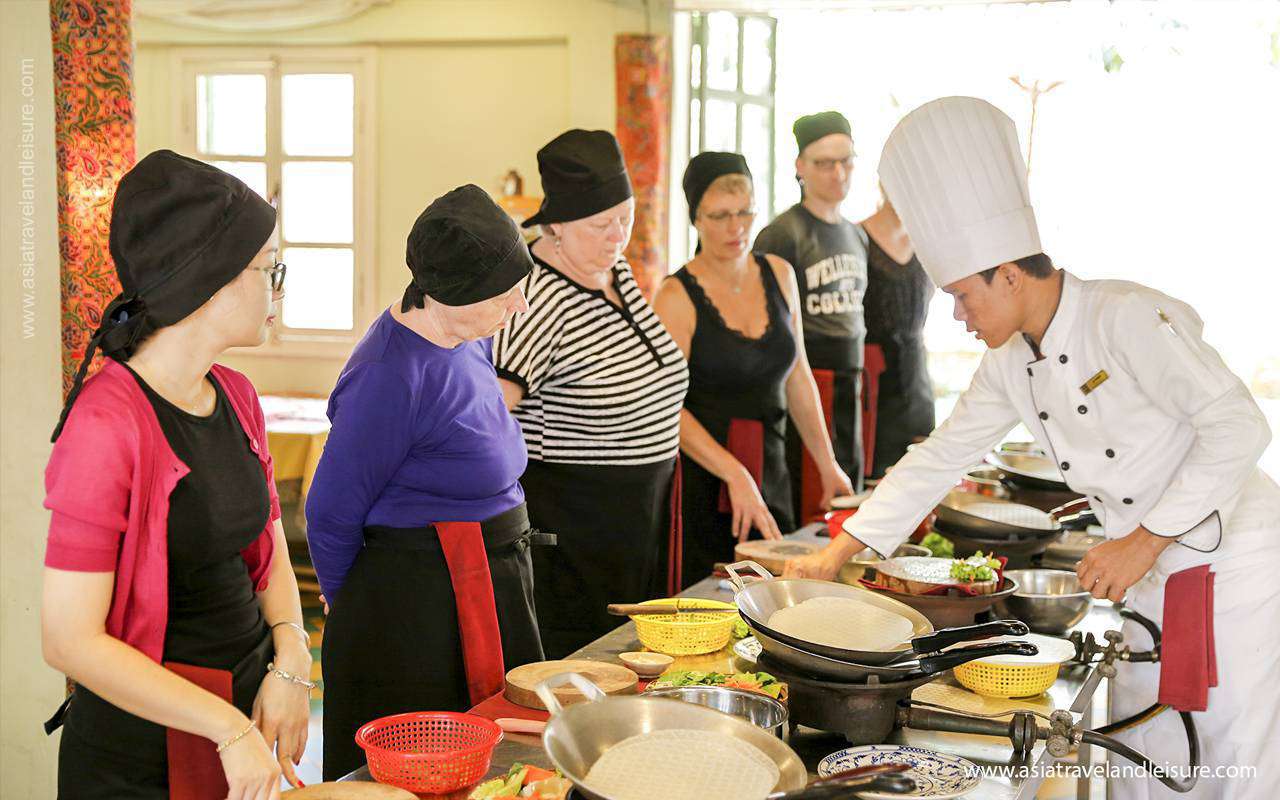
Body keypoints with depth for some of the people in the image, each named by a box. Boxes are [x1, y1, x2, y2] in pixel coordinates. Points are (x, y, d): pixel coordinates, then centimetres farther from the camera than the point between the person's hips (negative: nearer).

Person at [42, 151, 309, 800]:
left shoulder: (235, 397, 4)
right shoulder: (107, 423, -20)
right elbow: (71, 640, -21)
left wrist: (289, 665, -6)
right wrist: (229, 729, -21)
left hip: (248, 698, 7)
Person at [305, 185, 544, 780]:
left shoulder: (470, 341, 7)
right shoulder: (391, 375, -22)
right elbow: (331, 513, -14)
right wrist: (359, 609, 1)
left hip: (484, 592, 9)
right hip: (416, 608, -9)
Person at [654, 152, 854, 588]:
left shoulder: (779, 275, 6)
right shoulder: (678, 297, -11)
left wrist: (827, 464, 14)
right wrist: (735, 475, -26)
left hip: (768, 469, 5)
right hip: (702, 475, -5)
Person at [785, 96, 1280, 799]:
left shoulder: (1124, 318, -21)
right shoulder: (1010, 366, 3)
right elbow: (938, 458, 10)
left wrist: (1145, 541, -24)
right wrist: (837, 553, 8)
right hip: (1149, 580, 7)